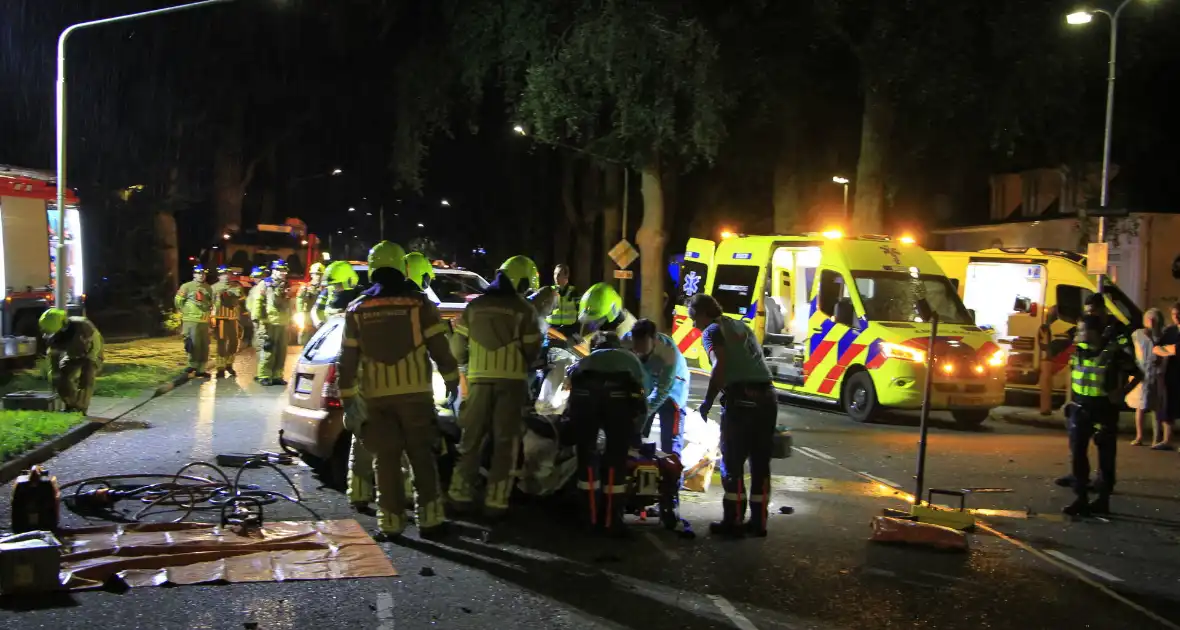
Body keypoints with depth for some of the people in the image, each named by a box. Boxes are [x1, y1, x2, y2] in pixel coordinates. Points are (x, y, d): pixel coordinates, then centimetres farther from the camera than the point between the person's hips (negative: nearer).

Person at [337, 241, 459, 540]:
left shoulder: (357, 308, 5)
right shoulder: (418, 302, -1)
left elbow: (347, 357, 6)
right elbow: (439, 346, -1)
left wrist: (346, 393, 12)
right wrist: (451, 378, 11)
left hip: (376, 394, 1)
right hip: (414, 392, -1)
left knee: (386, 459, 7)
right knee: (422, 455, 7)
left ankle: (391, 520, 8)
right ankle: (430, 518, 4)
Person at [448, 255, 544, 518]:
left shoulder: (474, 306, 7)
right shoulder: (524, 309, -3)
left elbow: (457, 345, 9)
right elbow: (532, 350, -2)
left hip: (479, 379, 3)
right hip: (511, 380, -3)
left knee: (471, 438, 12)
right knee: (505, 443, 3)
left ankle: (460, 495, 14)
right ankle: (496, 501, 1)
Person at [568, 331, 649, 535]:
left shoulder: (585, 361, 42)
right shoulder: (630, 359, 40)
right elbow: (641, 399, 37)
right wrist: (634, 434, 50)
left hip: (584, 390, 1)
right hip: (619, 391, -1)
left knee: (586, 454, 17)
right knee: (616, 457, 10)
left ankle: (591, 517, 21)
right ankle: (612, 519, 12)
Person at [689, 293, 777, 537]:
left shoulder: (712, 331, 2)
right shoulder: (742, 327, 25)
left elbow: (720, 365, -14)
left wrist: (707, 401, -7)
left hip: (741, 399, -7)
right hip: (767, 397, 7)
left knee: (732, 463, 2)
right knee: (761, 462, 12)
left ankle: (734, 521, 4)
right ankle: (759, 522, 18)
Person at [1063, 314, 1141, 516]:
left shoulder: (1114, 352, -13)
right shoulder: (1079, 350, 1)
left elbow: (1137, 375, -2)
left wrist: (1121, 393, -10)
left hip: (1105, 410, -5)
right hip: (1080, 408, 5)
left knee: (1106, 456, 7)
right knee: (1077, 454, 4)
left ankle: (1103, 499, 16)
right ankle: (1081, 498, 11)